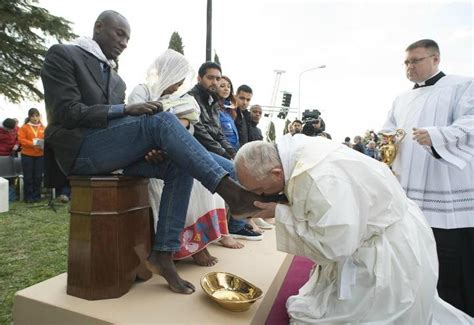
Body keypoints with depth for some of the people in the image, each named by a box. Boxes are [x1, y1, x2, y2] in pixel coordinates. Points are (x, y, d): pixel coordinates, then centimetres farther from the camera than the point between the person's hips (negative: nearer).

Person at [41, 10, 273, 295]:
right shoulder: (62, 55, 4)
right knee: (162, 119, -27)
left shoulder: (116, 79, 24)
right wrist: (126, 109, -19)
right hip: (79, 149, -7)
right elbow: (67, 113, -10)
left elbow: (116, 120, 14)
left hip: (111, 150, 7)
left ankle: (164, 253, -16)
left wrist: (149, 147, -7)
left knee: (179, 166, -16)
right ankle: (231, 191, -31)